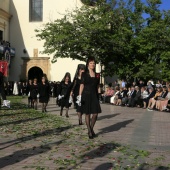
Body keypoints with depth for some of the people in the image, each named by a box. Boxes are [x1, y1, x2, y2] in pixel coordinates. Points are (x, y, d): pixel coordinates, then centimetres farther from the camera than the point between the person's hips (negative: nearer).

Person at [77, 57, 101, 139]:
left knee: (95, 114, -4)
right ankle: (89, 131, 16)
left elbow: (98, 86, 13)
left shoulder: (97, 75, 9)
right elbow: (82, 85, 0)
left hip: (94, 95, 3)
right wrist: (80, 96, -6)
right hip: (86, 95, -2)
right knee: (87, 114, 3)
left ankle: (91, 128, 21)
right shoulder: (84, 74, 1)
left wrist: (99, 95, 8)